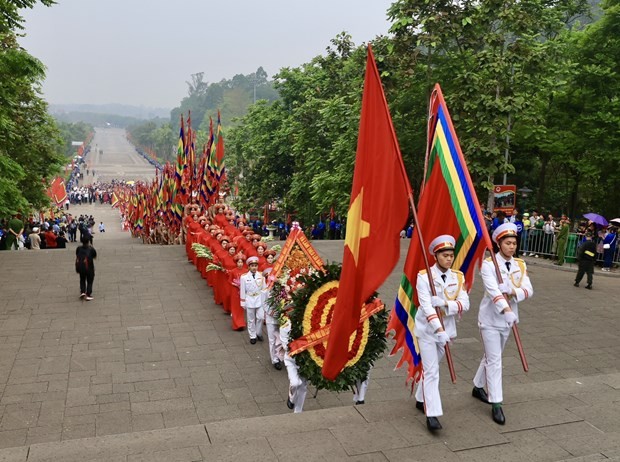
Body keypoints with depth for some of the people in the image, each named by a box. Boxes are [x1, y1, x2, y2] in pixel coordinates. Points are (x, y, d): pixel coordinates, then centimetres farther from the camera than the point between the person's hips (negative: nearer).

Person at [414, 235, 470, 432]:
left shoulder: (458, 277, -1)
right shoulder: (424, 276, -15)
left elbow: (465, 304, -9)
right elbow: (426, 306, -24)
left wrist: (445, 304, -27)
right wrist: (439, 329, -34)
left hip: (447, 328, 5)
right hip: (427, 329, -5)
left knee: (432, 367, 18)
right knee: (431, 370, -7)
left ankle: (421, 399, 38)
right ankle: (432, 414, -5)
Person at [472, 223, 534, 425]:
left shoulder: (520, 265, 2)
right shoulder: (488, 264, -16)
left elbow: (528, 290, -8)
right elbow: (492, 290, -30)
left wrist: (514, 291, -29)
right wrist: (506, 309, -44)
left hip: (508, 318, 6)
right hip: (490, 318, -6)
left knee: (491, 356, 19)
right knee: (494, 361, -4)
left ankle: (478, 387, 38)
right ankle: (496, 404, 4)